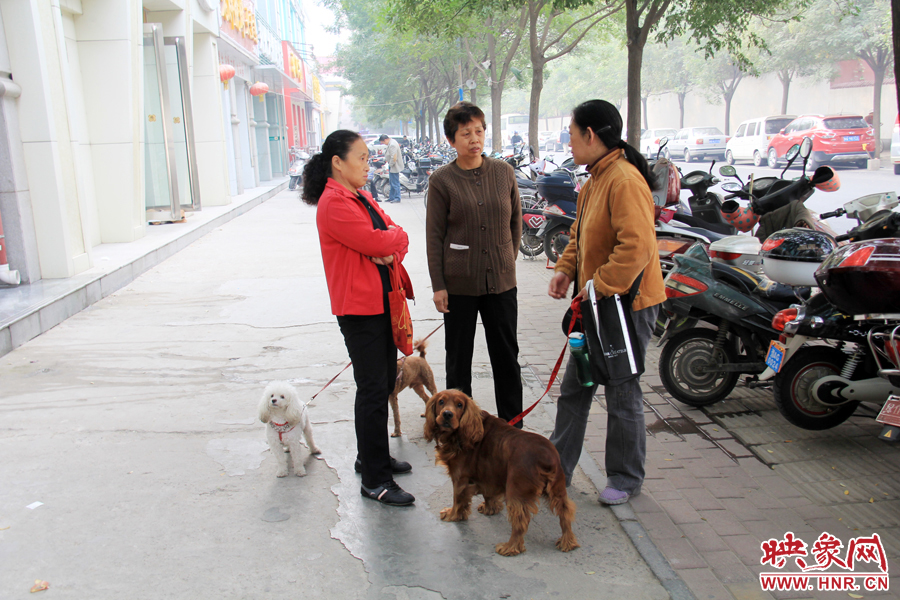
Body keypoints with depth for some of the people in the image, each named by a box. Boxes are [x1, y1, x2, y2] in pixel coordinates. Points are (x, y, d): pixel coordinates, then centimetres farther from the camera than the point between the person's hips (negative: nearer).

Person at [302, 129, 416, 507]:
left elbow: (398, 238, 10)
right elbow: (378, 242, -23)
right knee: (373, 391, -4)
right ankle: (375, 480, 7)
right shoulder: (334, 203, -16)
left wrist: (391, 249, -13)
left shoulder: (360, 196, 13)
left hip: (382, 302, 9)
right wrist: (393, 235, -2)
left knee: (385, 382, 17)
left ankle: (372, 457, 33)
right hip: (359, 308, -9)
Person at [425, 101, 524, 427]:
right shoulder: (442, 179, -4)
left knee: (507, 354, 10)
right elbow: (434, 235, -4)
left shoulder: (504, 172, 3)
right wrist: (438, 285, -6)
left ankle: (513, 425, 24)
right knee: (459, 356, 10)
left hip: (501, 279, 2)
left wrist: (508, 260, 11)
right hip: (459, 281, -2)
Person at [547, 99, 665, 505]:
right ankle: (557, 467, 30)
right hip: (597, 303, 10)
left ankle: (626, 479, 25)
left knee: (623, 395, 5)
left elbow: (637, 246, -29)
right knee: (574, 388, 16)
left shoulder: (625, 180, -21)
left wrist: (601, 285, -24)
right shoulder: (595, 180, 12)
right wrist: (566, 270, 5)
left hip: (627, 303, -10)